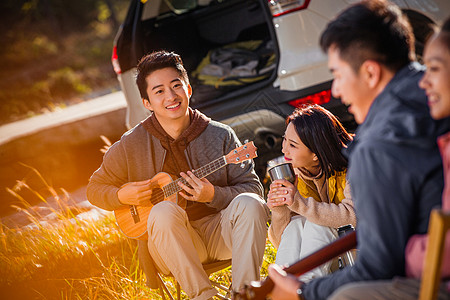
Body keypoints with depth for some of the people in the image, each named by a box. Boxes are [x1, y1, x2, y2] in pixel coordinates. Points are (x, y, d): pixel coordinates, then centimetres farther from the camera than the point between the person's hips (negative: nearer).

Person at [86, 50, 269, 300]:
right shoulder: (131, 146, -4)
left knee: (248, 204, -28)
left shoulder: (221, 135, -2)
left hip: (219, 232, 1)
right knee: (164, 211, -34)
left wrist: (213, 195, -20)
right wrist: (122, 196, -13)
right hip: (170, 246, -1)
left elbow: (253, 188, -2)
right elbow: (95, 189, 9)